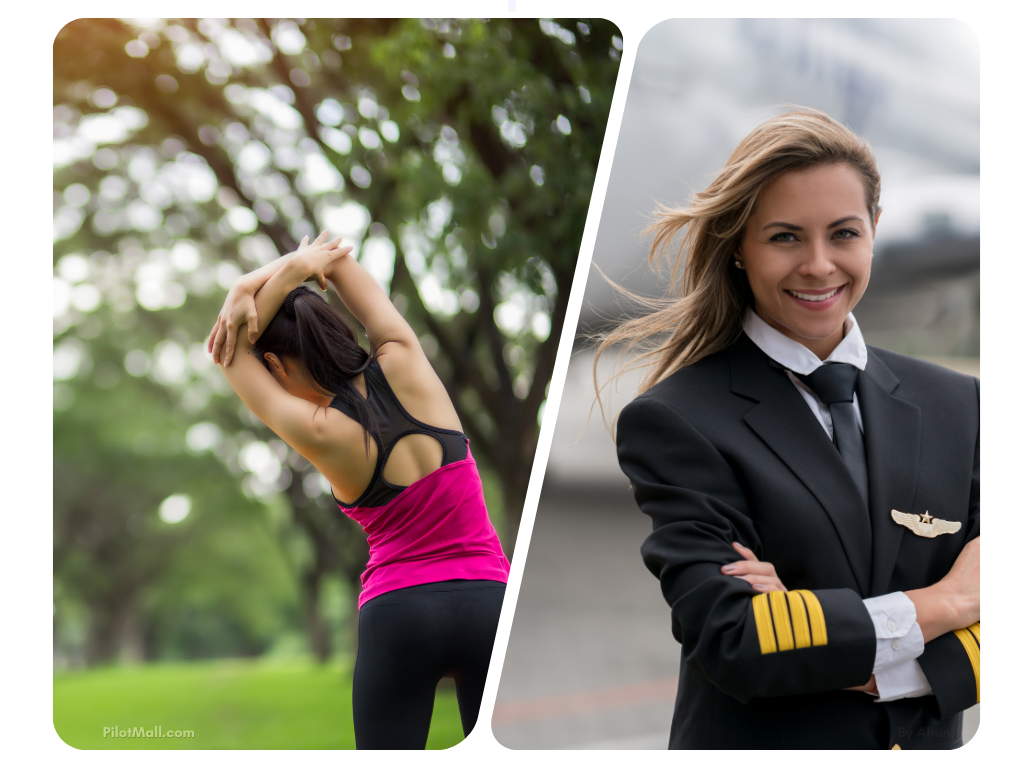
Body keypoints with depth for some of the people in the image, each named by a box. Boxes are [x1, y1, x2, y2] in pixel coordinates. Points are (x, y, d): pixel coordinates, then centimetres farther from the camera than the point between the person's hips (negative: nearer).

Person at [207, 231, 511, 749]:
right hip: (488, 604, 3)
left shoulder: (319, 433, -11)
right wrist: (254, 283, 0)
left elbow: (228, 351, 4)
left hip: (396, 613, -3)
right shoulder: (404, 363, -4)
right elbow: (338, 258, 9)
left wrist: (288, 272, -1)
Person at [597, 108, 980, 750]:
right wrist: (947, 601, -15)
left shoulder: (959, 407, -2)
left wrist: (864, 668, -21)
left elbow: (975, 646, -4)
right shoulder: (674, 421, -14)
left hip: (926, 739, 3)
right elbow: (730, 642, -21)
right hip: (756, 739, -3)